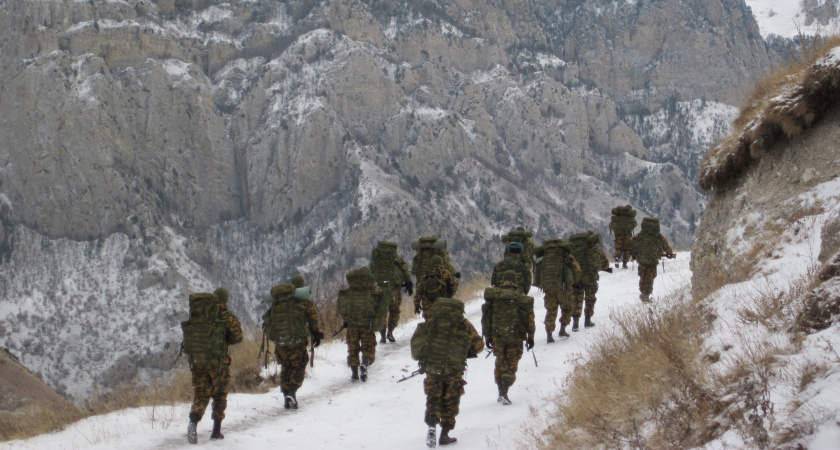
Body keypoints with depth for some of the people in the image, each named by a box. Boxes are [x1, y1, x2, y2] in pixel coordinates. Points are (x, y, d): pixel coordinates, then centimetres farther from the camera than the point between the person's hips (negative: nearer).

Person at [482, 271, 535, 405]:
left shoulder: (492, 297, 2)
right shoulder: (521, 298, -2)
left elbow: (486, 317, 5)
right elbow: (530, 318, 1)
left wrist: (487, 336, 13)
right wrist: (530, 337, 9)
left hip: (497, 335, 2)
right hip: (515, 336, -2)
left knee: (500, 364, 16)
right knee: (511, 365, 4)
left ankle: (501, 392, 16)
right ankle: (504, 392, -11)